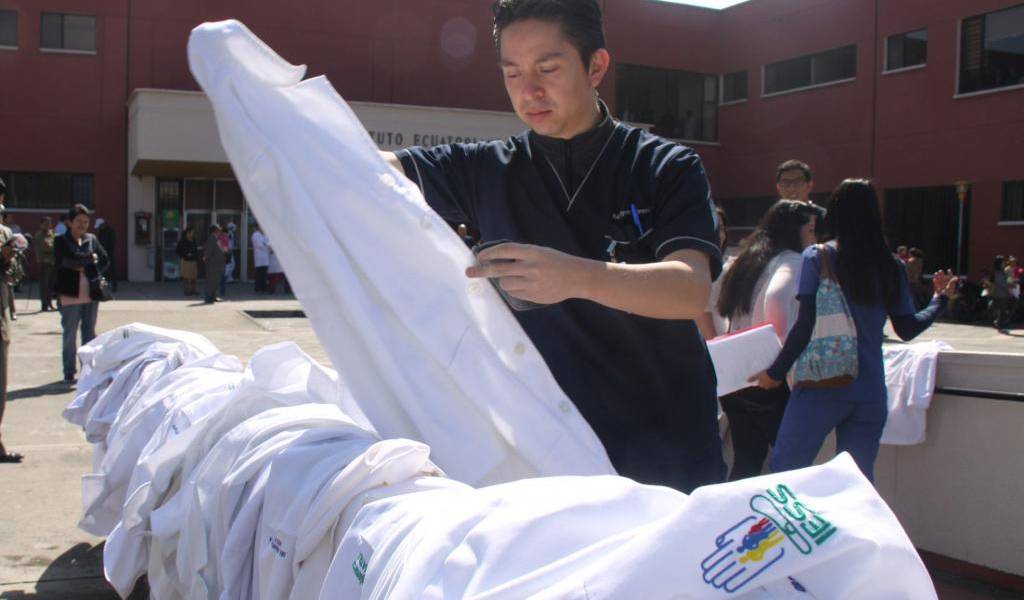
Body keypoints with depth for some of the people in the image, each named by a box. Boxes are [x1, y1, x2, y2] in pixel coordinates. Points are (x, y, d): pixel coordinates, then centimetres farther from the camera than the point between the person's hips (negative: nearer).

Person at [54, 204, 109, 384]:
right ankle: (69, 372, 11)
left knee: (90, 333, 10)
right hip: (71, 295, -3)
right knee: (70, 335, 3)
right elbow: (64, 261, -15)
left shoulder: (92, 239, 10)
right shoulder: (61, 241, 0)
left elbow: (104, 260, 4)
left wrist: (86, 268, -9)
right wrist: (90, 259, -7)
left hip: (91, 294, 4)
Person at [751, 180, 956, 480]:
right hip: (870, 393, 4)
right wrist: (940, 298, 28)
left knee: (783, 470, 4)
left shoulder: (817, 257, -6)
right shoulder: (892, 267, 5)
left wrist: (776, 373, -3)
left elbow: (806, 325, -12)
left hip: (821, 387, -4)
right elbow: (908, 329, 10)